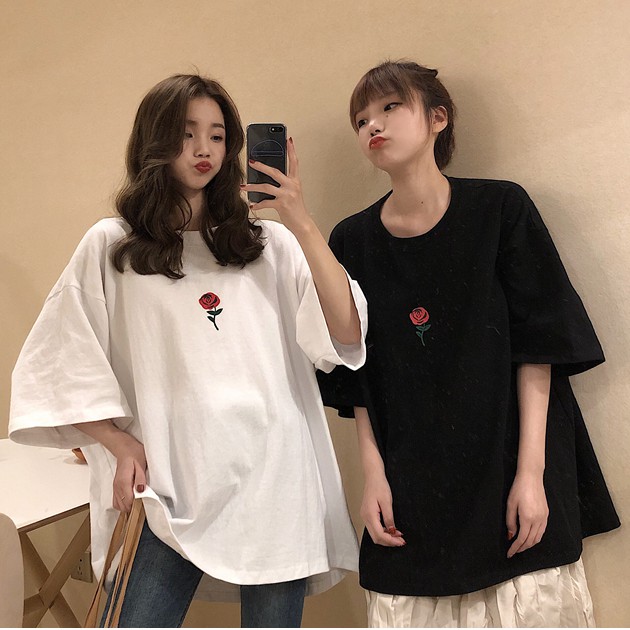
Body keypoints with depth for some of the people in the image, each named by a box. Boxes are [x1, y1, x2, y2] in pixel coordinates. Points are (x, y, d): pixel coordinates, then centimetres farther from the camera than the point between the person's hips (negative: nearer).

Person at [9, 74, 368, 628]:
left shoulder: (269, 243, 8)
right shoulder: (110, 246, 6)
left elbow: (346, 336, -4)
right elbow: (61, 366, 8)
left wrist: (302, 225, -10)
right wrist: (119, 442, -3)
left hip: (274, 483, 2)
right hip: (172, 492, -1)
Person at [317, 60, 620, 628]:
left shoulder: (501, 209, -3)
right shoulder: (354, 240, 4)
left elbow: (538, 347, -6)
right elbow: (357, 379, 6)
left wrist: (531, 471, -12)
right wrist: (373, 473, -1)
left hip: (511, 475, -1)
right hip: (410, 494, 2)